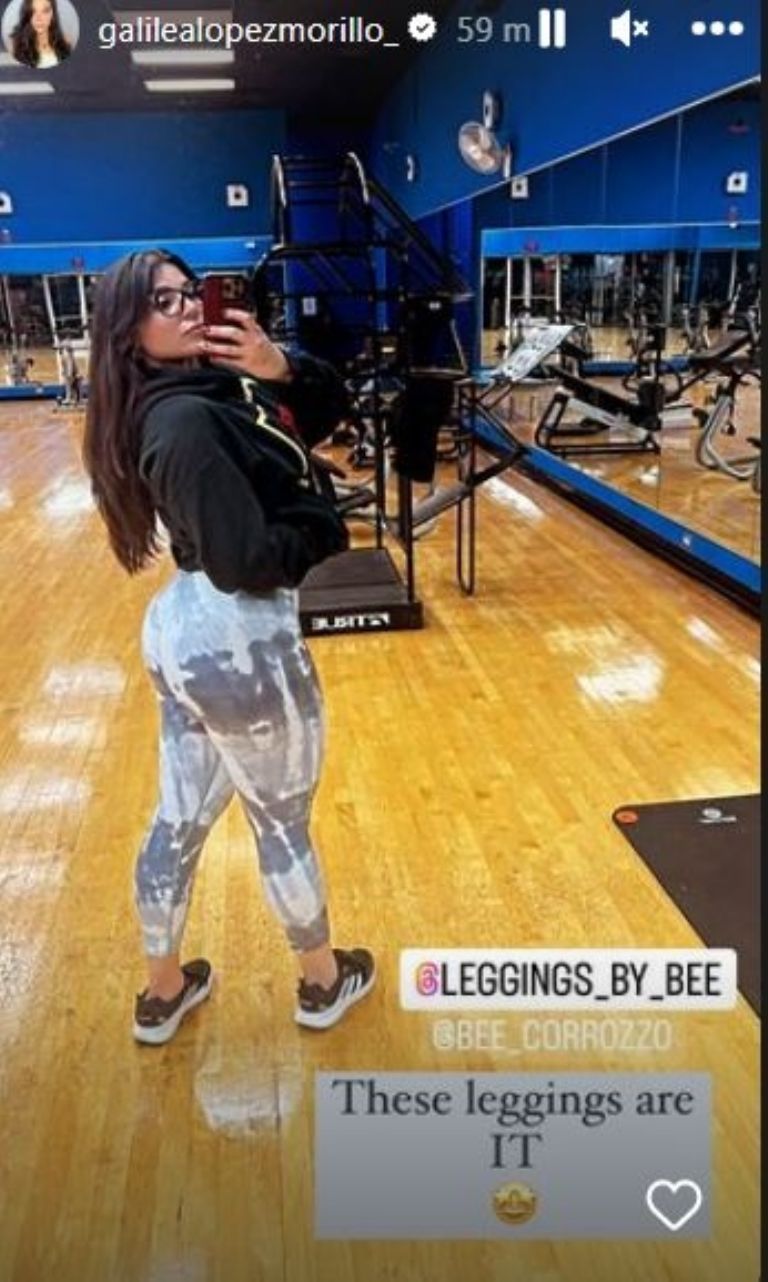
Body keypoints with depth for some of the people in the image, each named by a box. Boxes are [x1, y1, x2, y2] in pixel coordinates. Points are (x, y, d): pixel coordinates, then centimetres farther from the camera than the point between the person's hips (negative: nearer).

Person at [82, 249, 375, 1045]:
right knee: (284, 823, 12)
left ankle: (162, 992, 41)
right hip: (241, 640, -9)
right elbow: (247, 560, -28)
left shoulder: (215, 383, 5)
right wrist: (323, 526, -9)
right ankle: (323, 983, 37)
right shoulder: (185, 420, -22)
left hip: (181, 629, 9)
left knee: (180, 818, 20)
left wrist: (280, 368, -11)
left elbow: (327, 410, 10)